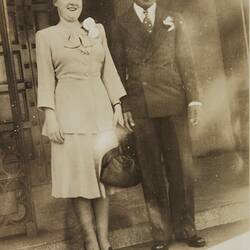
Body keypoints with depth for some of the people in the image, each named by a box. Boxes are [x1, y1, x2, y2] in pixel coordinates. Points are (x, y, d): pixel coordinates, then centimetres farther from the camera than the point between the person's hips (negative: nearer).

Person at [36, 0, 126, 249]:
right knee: (78, 175, 0)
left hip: (100, 109, 3)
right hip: (69, 110, -3)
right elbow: (46, 79, 1)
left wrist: (117, 105, 5)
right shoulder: (45, 36, 6)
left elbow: (109, 71, 12)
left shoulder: (97, 29, 14)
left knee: (103, 173, 3)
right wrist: (50, 116, -8)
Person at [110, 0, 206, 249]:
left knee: (181, 166, 1)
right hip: (140, 106, -1)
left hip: (173, 102, 1)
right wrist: (123, 106, -3)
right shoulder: (119, 25, 9)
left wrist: (193, 98, 0)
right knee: (151, 171, 3)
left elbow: (185, 61, 9)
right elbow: (118, 69, 6)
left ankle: (185, 227, 14)